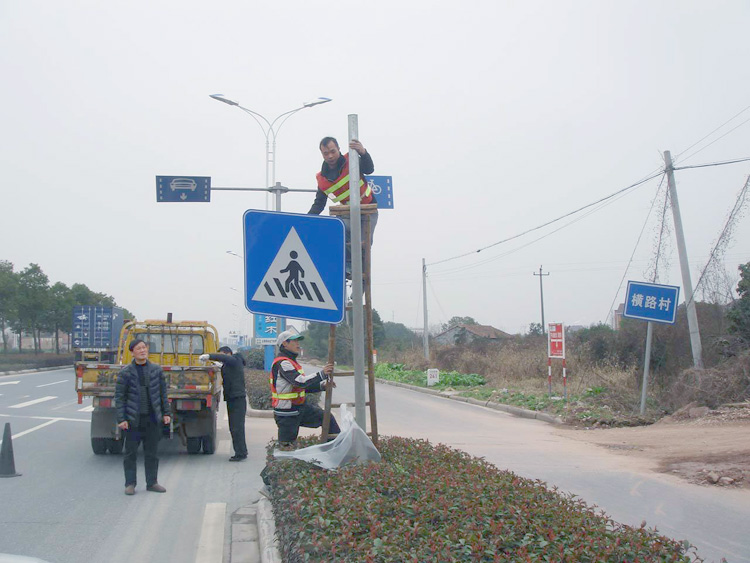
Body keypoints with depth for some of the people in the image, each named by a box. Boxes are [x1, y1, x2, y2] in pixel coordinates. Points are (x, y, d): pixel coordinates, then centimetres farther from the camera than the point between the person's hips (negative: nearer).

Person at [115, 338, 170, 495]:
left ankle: (152, 483, 21)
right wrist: (121, 419, -10)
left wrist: (166, 413, 5)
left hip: (152, 419, 3)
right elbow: (119, 397, -4)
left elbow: (163, 393, 11)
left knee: (152, 453, 10)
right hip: (132, 420, -2)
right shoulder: (125, 372, -4)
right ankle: (130, 484, 14)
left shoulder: (156, 370, 5)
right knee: (130, 453, 3)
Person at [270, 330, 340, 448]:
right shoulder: (282, 363, -19)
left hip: (300, 407, 9)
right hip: (287, 413, -9)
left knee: (327, 417, 7)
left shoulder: (291, 362, 14)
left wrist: (323, 385, 2)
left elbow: (304, 386, 16)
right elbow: (300, 381, -32)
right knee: (287, 447, -2)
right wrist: (322, 374, -34)